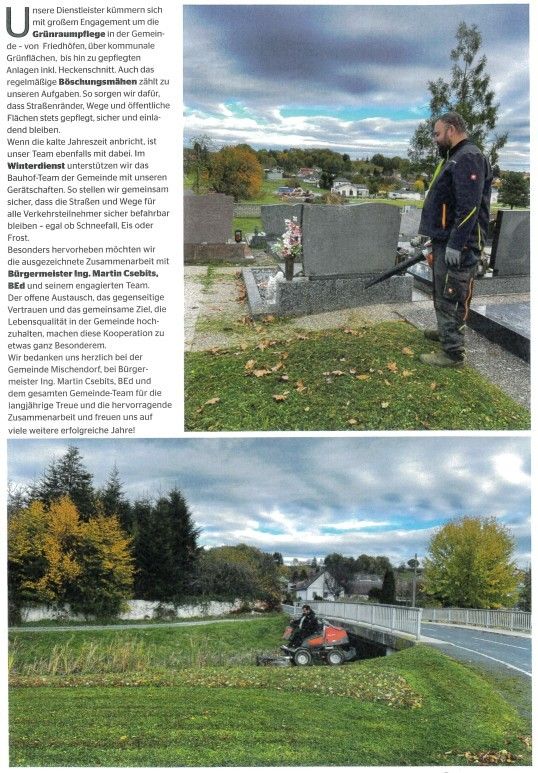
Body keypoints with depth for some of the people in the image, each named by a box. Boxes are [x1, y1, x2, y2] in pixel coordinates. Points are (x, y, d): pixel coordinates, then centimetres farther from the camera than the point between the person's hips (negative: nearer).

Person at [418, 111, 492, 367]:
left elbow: (469, 207, -23)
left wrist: (455, 245, -25)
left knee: (451, 296, -8)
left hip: (458, 244, -10)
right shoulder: (455, 158, 18)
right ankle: (447, 331, 38)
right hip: (445, 241, 10)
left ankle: (453, 352, -5)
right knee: (444, 292, 22)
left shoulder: (469, 158, -15)